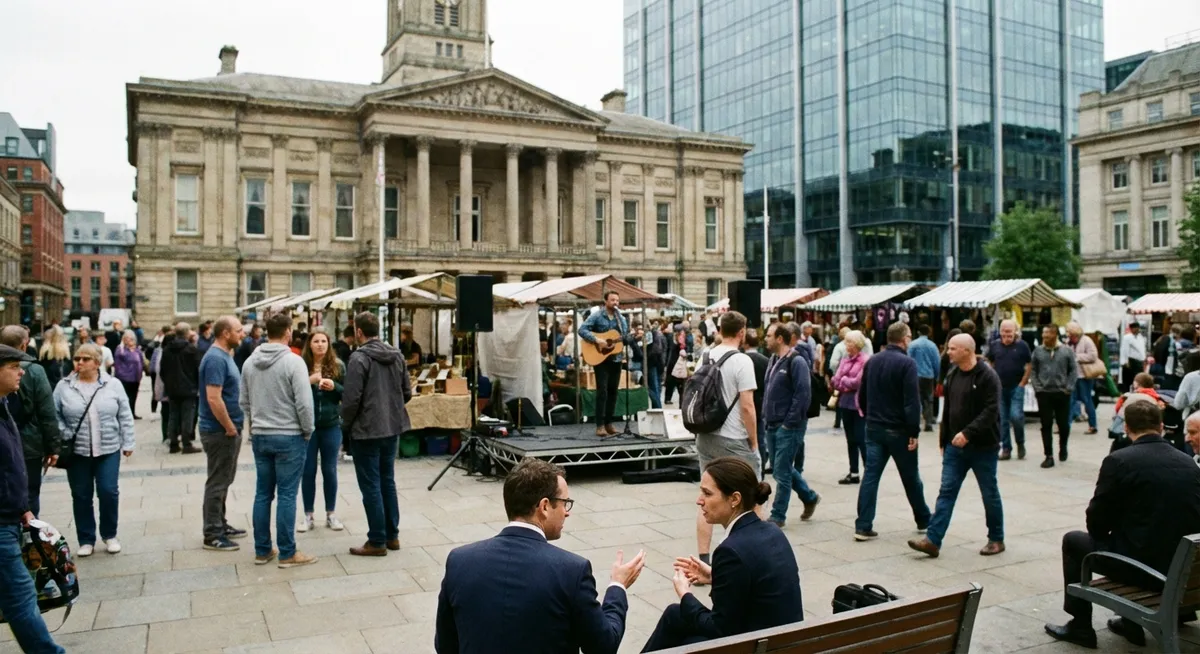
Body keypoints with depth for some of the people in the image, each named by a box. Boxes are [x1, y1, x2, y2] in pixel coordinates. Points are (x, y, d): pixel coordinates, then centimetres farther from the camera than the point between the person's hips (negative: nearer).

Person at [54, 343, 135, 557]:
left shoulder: (113, 385, -1)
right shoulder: (64, 386, 0)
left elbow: (125, 417, 1)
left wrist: (128, 443, -1)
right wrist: (65, 436, -8)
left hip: (108, 450, -1)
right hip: (76, 451, 1)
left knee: (108, 492, -1)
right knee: (81, 496, 8)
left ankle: (110, 535, 18)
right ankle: (86, 540, 20)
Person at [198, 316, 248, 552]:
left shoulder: (224, 356, 11)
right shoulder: (215, 358, -20)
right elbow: (213, 399, -26)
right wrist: (230, 428, -18)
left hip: (227, 429, 10)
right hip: (220, 431, -10)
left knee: (223, 480, 18)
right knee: (218, 482, -1)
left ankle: (220, 525, 30)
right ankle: (212, 536, 7)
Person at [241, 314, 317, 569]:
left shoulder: (250, 362, 5)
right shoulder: (293, 361, -15)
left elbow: (245, 401, 11)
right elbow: (304, 402, -18)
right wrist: (308, 431, -4)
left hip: (259, 436, 6)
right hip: (289, 436, -6)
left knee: (263, 493, 12)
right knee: (287, 495, -1)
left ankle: (262, 550, 20)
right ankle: (287, 553, 6)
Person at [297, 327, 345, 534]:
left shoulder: (338, 365, 0)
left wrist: (334, 387, -16)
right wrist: (308, 381, -21)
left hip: (331, 425, 1)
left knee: (330, 470, 10)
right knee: (308, 471, 7)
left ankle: (330, 514, 22)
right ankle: (308, 515, 19)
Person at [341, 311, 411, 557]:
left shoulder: (359, 358, -16)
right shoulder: (397, 355, 5)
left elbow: (351, 398, -18)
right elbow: (407, 392, 9)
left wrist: (346, 425, -2)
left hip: (366, 431, -7)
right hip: (393, 428, 7)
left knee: (371, 487, 2)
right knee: (388, 482, 17)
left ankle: (377, 542, 9)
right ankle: (392, 536, 24)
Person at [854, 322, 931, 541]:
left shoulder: (872, 361, 7)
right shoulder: (906, 363, -14)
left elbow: (862, 395, 14)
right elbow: (912, 401, -19)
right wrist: (914, 431, -16)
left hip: (874, 428, 5)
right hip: (898, 429, -5)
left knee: (870, 476, 2)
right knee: (911, 477, 12)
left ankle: (863, 527, -2)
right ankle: (923, 520, 30)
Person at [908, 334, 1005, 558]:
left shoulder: (987, 377, -14)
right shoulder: (953, 375, 9)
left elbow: (991, 412, -21)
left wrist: (968, 433, -29)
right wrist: (944, 440, 15)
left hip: (983, 447, -6)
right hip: (955, 446, 6)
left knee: (990, 494, 9)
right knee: (946, 492, 1)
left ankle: (996, 540, 25)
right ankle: (933, 540, -1)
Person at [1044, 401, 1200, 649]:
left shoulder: (1118, 461, -13)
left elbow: (1096, 523, -7)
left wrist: (1102, 532, 16)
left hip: (1142, 564, -6)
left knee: (1073, 541, 18)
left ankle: (1080, 627, 24)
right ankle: (1132, 623, 37)